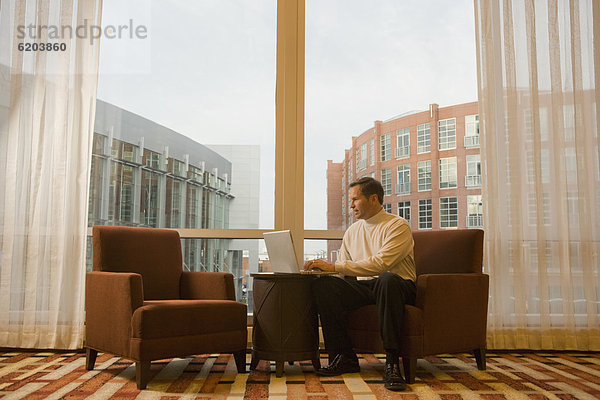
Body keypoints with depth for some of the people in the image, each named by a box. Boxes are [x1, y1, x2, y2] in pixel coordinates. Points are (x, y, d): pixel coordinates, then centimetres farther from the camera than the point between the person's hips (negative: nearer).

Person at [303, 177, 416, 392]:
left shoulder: (398, 225, -6)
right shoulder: (352, 231, 17)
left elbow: (380, 263, -21)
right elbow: (341, 267, 17)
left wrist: (334, 266, -22)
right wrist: (320, 266, -5)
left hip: (400, 287, -5)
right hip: (364, 288, 5)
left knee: (388, 279, -41)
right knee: (322, 285, -20)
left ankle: (392, 362, -34)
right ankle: (344, 357, -16)